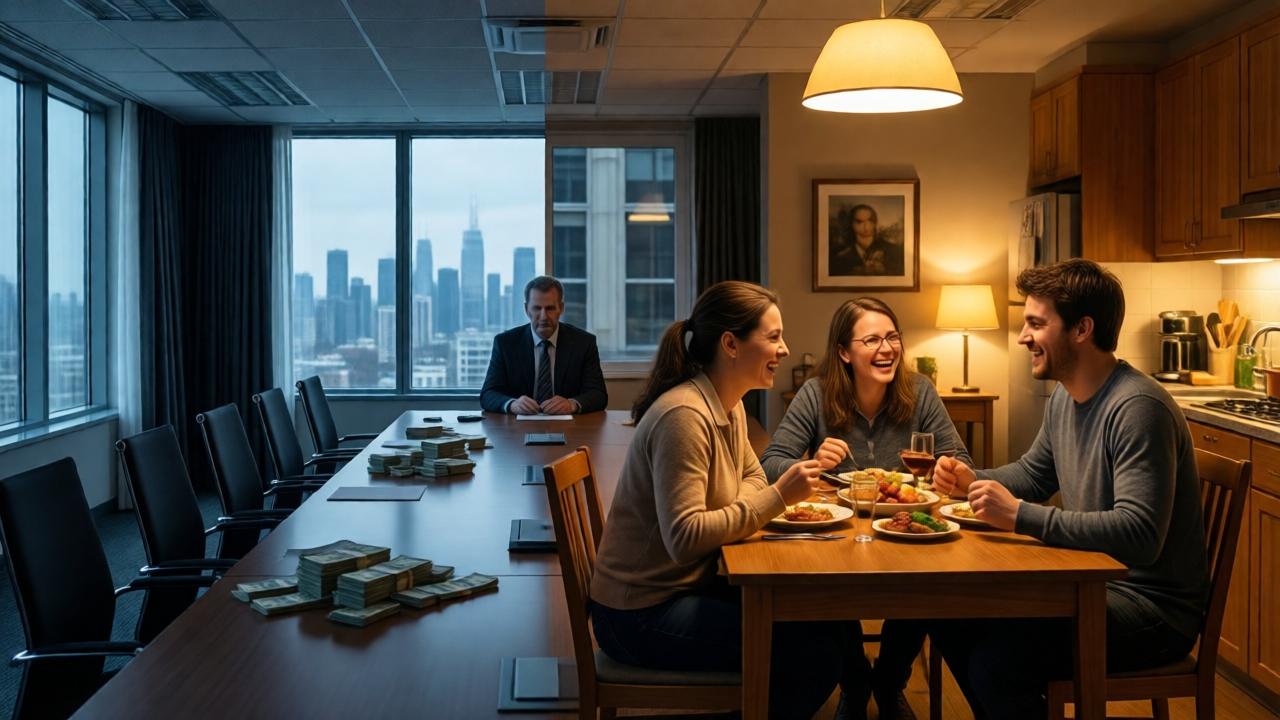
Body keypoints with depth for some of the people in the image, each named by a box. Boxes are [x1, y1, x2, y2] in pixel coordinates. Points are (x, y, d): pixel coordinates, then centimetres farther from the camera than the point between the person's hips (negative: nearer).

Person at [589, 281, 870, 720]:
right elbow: (684, 538, -28)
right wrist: (778, 497, -26)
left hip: (694, 584, 9)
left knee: (831, 621, 1)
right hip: (641, 616, -9)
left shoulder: (730, 406, 6)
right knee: (816, 654, -13)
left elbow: (752, 478, 19)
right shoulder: (683, 416, -23)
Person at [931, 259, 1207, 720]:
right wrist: (973, 481, 3)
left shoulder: (1138, 407, -23)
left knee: (996, 660, -24)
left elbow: (1139, 535, -32)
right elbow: (1034, 473, 23)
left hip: (1155, 607, -9)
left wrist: (1019, 515, -33)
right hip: (1095, 582, 9)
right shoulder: (1064, 397, 7)